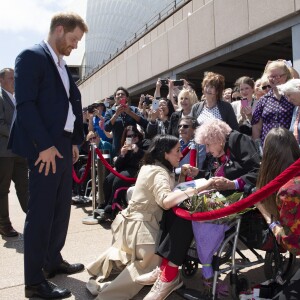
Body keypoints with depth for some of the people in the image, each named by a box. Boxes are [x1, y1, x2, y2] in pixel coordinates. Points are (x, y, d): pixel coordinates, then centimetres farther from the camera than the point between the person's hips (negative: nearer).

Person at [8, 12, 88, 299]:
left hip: (64, 147, 9)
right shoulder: (31, 56, -8)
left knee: (61, 209, 15)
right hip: (45, 149, -9)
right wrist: (45, 145, -19)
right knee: (40, 213, -3)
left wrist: (74, 142, 12)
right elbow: (25, 104, -16)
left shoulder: (61, 64, 19)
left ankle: (53, 261, 31)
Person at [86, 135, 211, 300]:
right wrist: (200, 187, -40)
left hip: (133, 220, 10)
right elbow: (166, 201, -38)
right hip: (140, 225, -10)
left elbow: (169, 190, 17)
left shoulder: (150, 167, 11)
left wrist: (181, 174, 4)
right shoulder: (159, 172, -19)